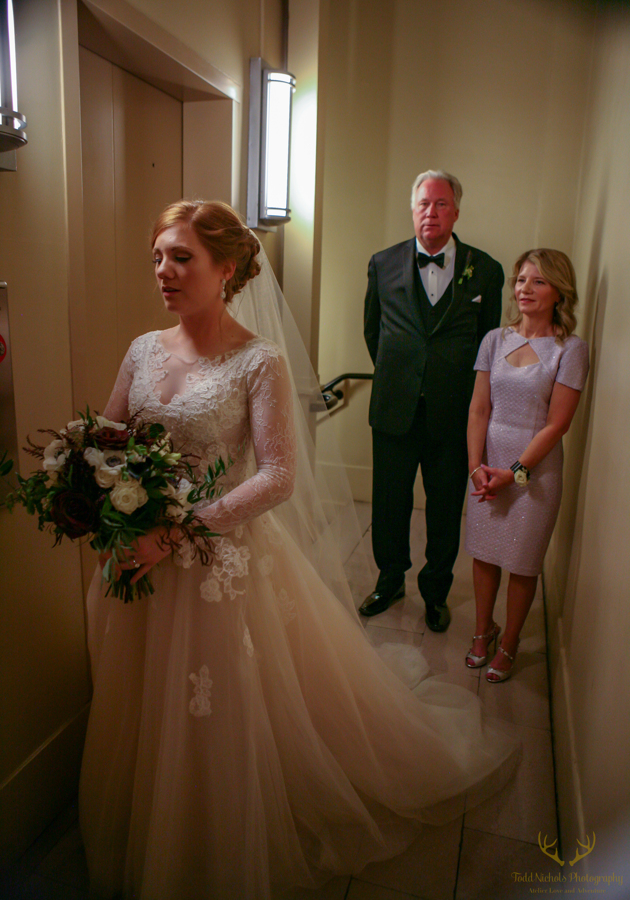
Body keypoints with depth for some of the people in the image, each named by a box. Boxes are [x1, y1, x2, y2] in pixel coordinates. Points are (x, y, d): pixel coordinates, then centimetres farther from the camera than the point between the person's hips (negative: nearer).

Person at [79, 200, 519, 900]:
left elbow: (279, 477, -20)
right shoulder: (144, 350, 3)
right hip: (145, 560, 6)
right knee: (145, 720, 22)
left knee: (222, 723, 12)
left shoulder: (259, 362, -14)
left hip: (223, 561, -5)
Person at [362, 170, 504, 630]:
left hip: (454, 414, -1)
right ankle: (390, 580, 36)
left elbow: (488, 343, 7)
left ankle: (436, 591, 33)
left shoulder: (486, 270, -1)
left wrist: (470, 398, 6)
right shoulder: (383, 263, 3)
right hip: (395, 410, 1)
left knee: (446, 509, 11)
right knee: (389, 503, 12)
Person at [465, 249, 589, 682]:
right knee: (483, 552, 14)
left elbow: (556, 424, -11)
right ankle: (483, 630, 37)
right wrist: (477, 465, -8)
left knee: (522, 564, 9)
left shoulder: (571, 349, -8)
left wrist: (515, 472, -14)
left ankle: (509, 643, 31)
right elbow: (479, 408, 1)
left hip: (535, 469, -3)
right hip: (489, 464, 3)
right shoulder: (496, 339, 3)